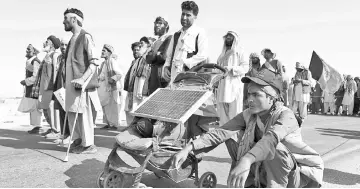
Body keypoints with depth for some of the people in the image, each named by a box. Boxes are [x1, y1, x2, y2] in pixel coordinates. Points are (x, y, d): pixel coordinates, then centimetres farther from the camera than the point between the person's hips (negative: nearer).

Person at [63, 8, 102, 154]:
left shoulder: (85, 37, -8)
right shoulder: (72, 39, 17)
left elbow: (94, 62, -16)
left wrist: (83, 78, -26)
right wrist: (67, 81, 19)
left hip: (81, 83, -8)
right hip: (71, 83, 8)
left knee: (83, 113, -3)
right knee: (72, 112, 13)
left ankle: (88, 145, 8)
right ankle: (78, 140, 26)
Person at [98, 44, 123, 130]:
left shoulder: (112, 61, -13)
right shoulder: (104, 63, 12)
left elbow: (120, 74, -20)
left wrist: (112, 80, -17)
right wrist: (99, 78, 3)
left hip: (112, 88, -8)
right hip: (105, 89, 8)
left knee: (113, 107, 0)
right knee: (106, 107, 12)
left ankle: (114, 125, 10)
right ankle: (108, 123, 23)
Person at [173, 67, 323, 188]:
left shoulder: (286, 115, -27)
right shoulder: (249, 115, -9)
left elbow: (272, 138, -48)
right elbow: (222, 132, -19)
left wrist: (246, 161, -67)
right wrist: (189, 148, -32)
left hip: (298, 173, -5)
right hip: (264, 171, 5)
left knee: (275, 147, -36)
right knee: (233, 135, -12)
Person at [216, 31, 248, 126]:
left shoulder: (239, 51, 6)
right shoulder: (223, 53, 26)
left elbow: (245, 67, -5)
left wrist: (231, 68, -18)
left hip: (234, 84, -6)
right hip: (222, 85, 6)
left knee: (234, 110, -9)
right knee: (222, 109, 2)